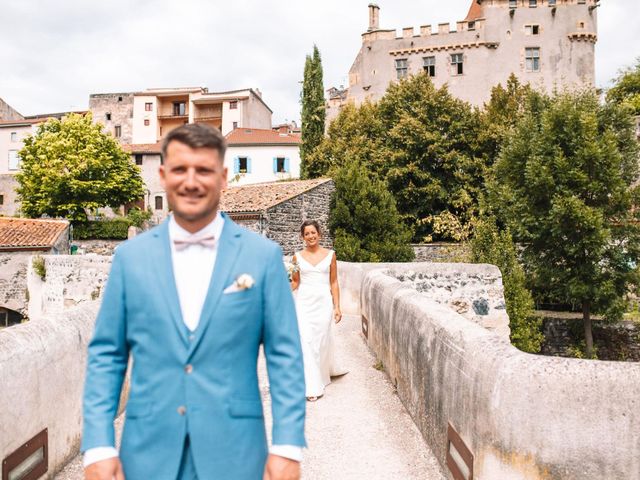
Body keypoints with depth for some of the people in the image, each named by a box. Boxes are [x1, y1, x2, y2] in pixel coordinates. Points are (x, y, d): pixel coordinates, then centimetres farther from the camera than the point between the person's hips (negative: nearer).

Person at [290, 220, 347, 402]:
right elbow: (295, 283, 10)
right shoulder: (298, 257, 4)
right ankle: (312, 386, 1)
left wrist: (337, 307, 1)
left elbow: (334, 283, 5)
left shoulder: (330, 255, 3)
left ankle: (323, 373, 31)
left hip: (323, 302, 0)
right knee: (306, 341, -6)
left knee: (321, 340, 4)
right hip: (303, 302, 0)